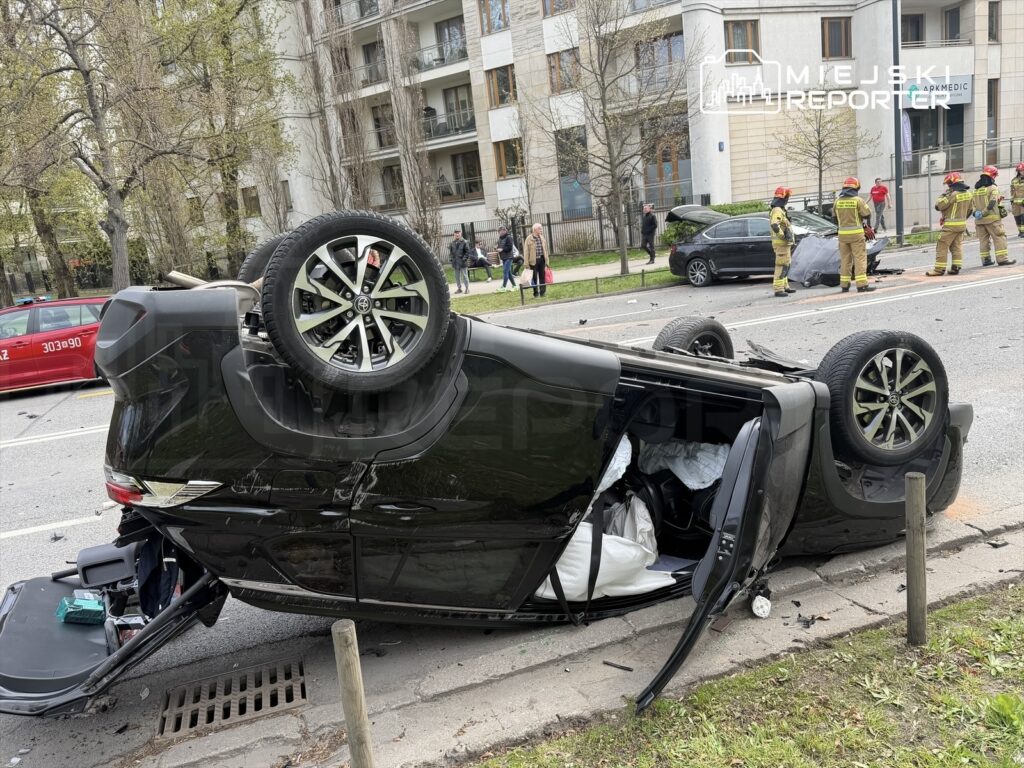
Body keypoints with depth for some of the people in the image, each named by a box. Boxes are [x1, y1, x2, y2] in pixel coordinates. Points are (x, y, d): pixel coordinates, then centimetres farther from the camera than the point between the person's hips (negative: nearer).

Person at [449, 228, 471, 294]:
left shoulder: (464, 242, -6)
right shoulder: (453, 243, 8)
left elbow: (467, 251, -6)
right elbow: (450, 250, 19)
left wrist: (465, 258, -14)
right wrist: (452, 256, 6)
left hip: (462, 262, -5)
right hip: (455, 262, 5)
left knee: (464, 275, -1)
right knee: (457, 276, 10)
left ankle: (467, 288, 7)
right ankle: (459, 288, 20)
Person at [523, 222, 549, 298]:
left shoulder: (542, 238, 8)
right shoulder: (529, 239, -6)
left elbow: (545, 250, 11)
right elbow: (526, 252, -6)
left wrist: (546, 262, 8)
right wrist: (527, 264, -9)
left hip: (541, 260, 3)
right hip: (533, 261, -3)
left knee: (542, 276, 5)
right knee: (534, 278, 5)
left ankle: (542, 291, 13)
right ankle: (536, 293, 15)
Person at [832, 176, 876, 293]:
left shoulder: (837, 200, 4)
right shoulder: (858, 200, -9)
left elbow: (835, 217, 13)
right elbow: (867, 215, -6)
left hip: (842, 234, 5)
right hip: (856, 233, -4)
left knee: (845, 259, 11)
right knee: (860, 258, -2)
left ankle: (844, 285, 12)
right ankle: (861, 285, -7)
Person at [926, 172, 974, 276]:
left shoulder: (952, 194, -17)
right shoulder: (968, 194, 8)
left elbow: (938, 206, -16)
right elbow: (970, 209, 17)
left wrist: (944, 195, -2)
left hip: (951, 225, -8)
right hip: (962, 224, 8)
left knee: (942, 246, -3)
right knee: (957, 246, 13)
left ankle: (939, 269, -4)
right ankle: (956, 267, 12)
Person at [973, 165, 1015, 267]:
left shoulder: (976, 189, 12)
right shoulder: (993, 188, -7)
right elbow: (992, 203, -18)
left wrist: (976, 212, -2)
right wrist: (983, 213, -16)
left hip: (979, 220, 6)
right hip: (992, 218, -6)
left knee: (983, 239, 10)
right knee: (999, 238, -2)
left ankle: (985, 259, 11)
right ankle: (1002, 258, -7)